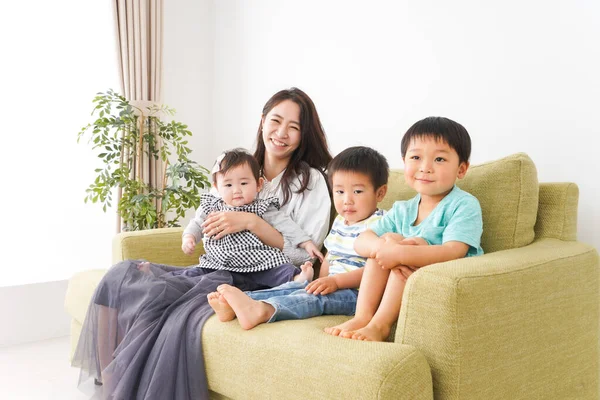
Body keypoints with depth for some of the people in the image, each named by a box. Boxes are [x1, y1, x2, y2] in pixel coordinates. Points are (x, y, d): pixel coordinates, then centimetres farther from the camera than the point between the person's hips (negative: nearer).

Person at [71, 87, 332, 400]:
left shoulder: (311, 180, 1)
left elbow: (306, 253, -8)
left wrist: (252, 222, -16)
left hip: (264, 280, -6)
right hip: (216, 269, 6)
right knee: (123, 274, -12)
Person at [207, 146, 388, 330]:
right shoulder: (339, 222, 17)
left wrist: (336, 281, -26)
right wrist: (322, 282, 6)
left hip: (353, 292, -8)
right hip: (332, 286, 8)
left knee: (313, 297, -30)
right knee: (293, 287, -10)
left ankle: (262, 310, -53)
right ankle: (234, 303, -25)